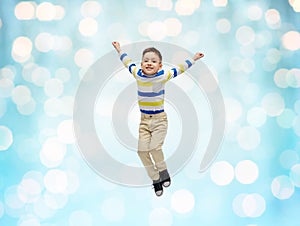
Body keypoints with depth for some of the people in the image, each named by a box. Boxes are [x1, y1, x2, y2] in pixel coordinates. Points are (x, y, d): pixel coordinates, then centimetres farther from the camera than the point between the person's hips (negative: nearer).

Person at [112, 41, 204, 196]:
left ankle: (164, 174, 5)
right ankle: (156, 180, 8)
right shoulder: (137, 75, -2)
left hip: (159, 119, -3)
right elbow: (128, 62, 16)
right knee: (142, 150, -6)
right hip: (144, 120, 4)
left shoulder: (163, 76, -11)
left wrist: (193, 59, 2)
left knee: (154, 148, -20)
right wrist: (119, 50, 28)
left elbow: (179, 69, 1)